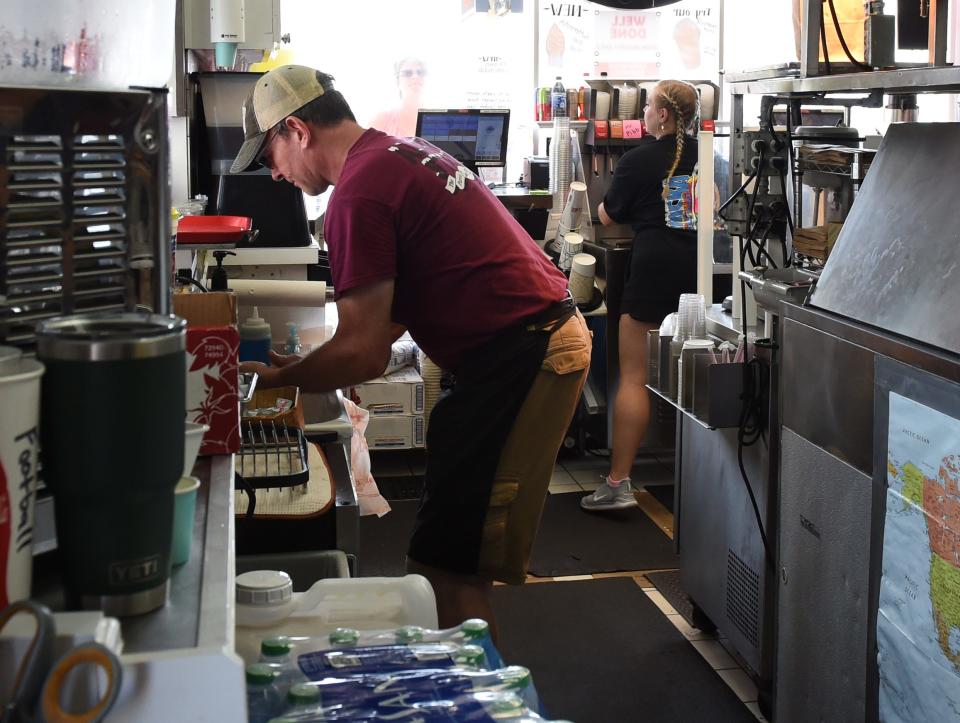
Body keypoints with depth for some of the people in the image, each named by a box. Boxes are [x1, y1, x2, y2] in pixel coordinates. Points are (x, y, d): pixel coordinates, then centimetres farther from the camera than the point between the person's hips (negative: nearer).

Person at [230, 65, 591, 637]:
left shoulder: (359, 193, -15)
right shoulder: (402, 153, 17)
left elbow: (365, 356, -15)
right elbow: (399, 309, 23)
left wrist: (278, 379, 2)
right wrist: (308, 367, 19)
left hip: (520, 358, -11)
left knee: (447, 568, -6)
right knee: (459, 560, 17)